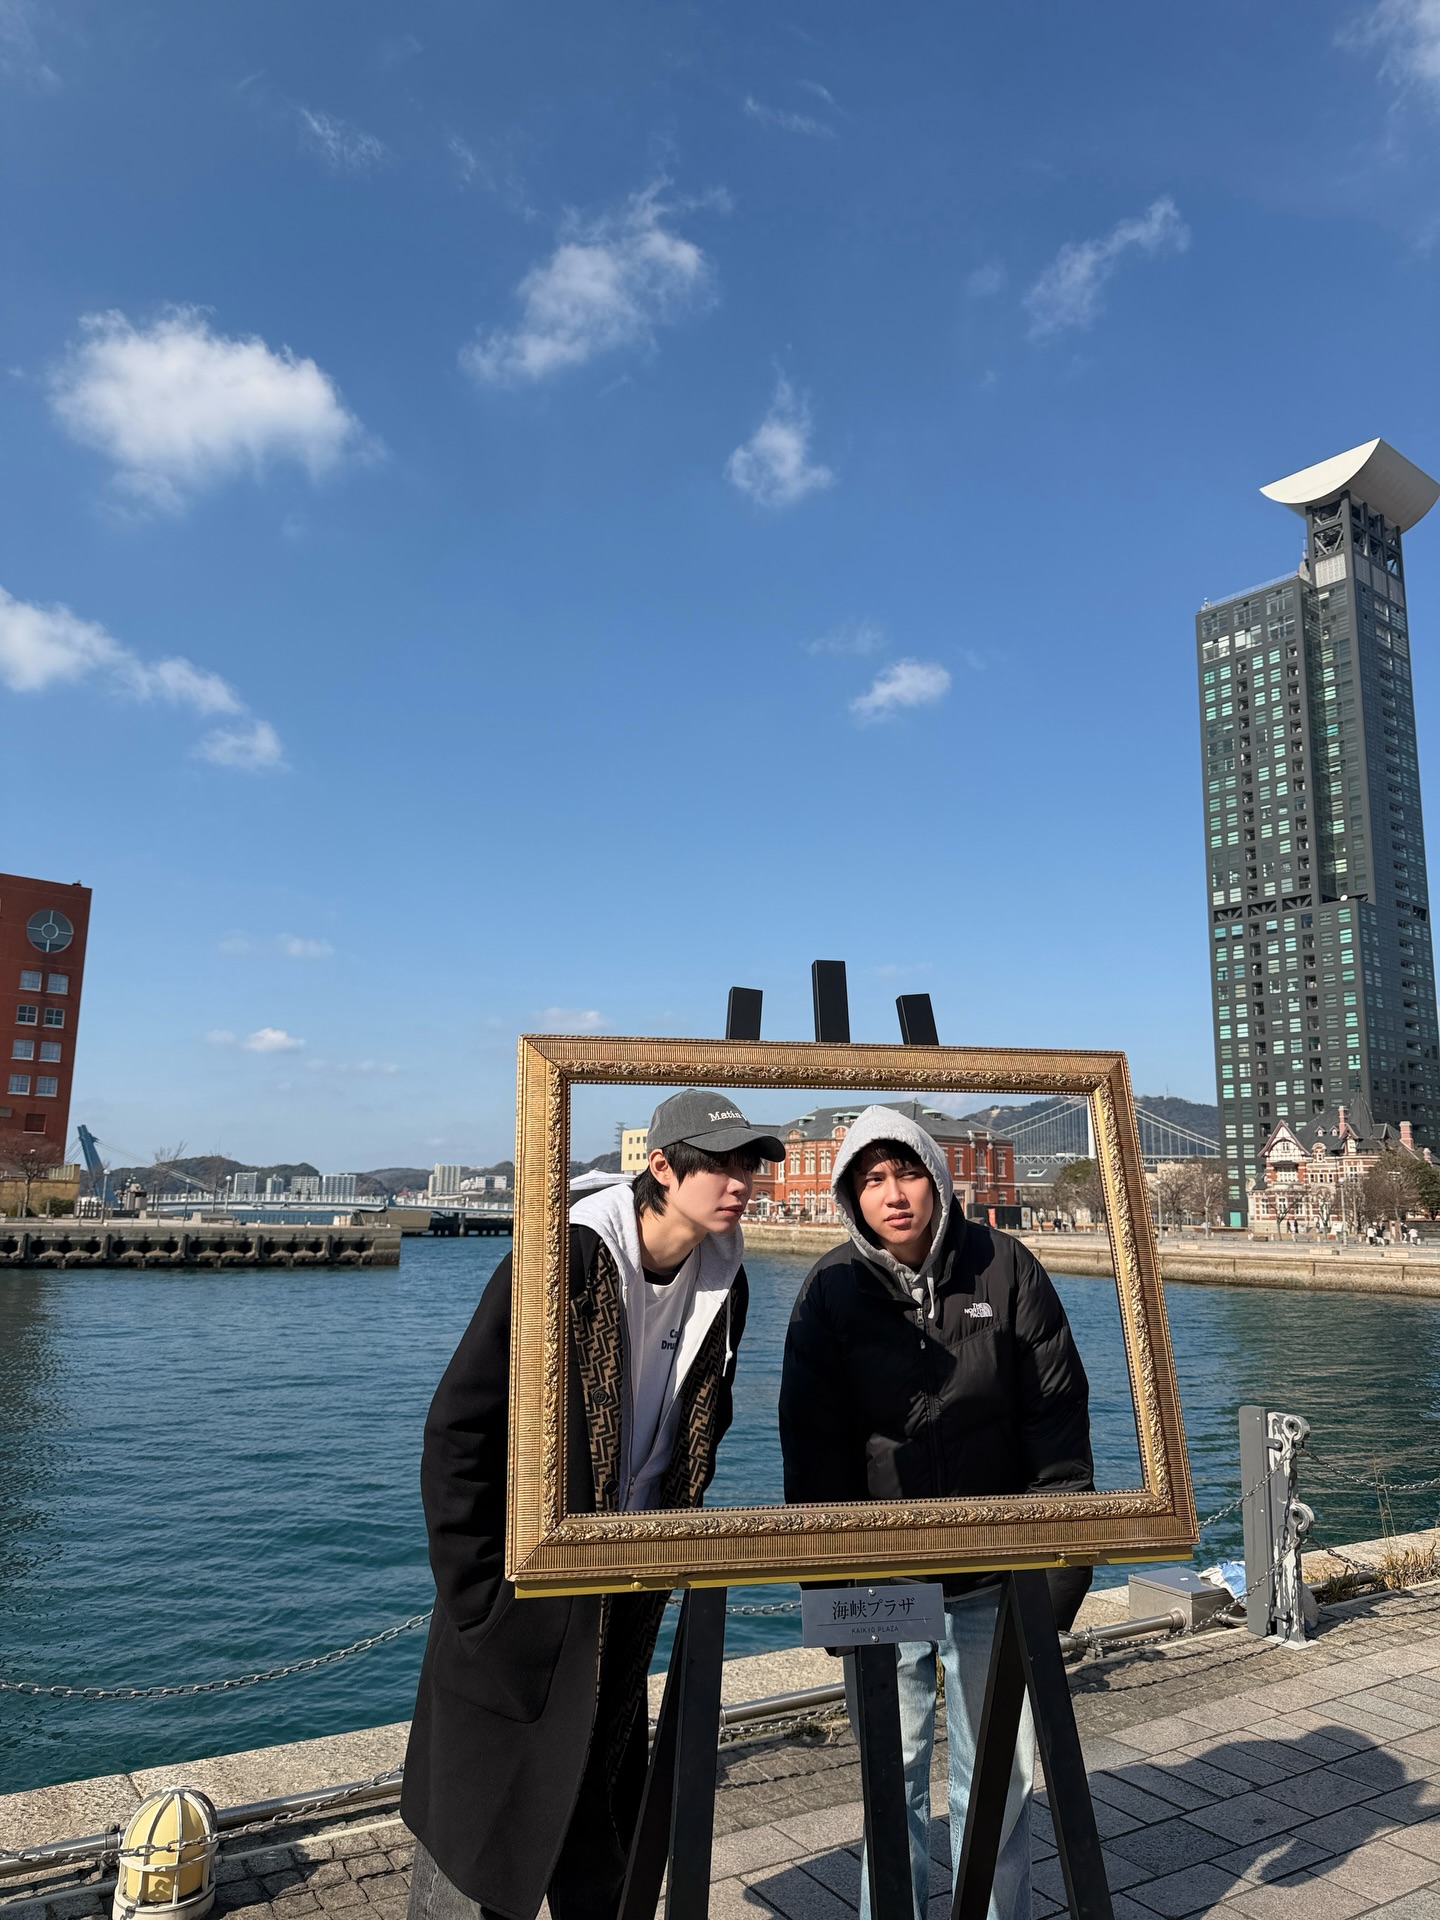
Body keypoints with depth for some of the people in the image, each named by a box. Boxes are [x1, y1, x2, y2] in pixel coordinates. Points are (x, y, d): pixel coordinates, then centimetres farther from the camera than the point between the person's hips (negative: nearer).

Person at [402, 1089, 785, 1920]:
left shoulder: (723, 1284, -4)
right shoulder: (562, 1263, -23)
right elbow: (459, 1429, -17)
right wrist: (473, 1588, -15)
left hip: (628, 1600, 6)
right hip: (523, 1594, -5)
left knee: (604, 1816, 20)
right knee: (480, 1814, 8)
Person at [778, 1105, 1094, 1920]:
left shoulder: (1007, 1269, -7)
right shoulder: (832, 1290, -8)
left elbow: (1058, 1419, -2)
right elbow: (811, 1447, -3)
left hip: (995, 1580, 1)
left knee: (999, 1774, 15)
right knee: (892, 1773, 13)